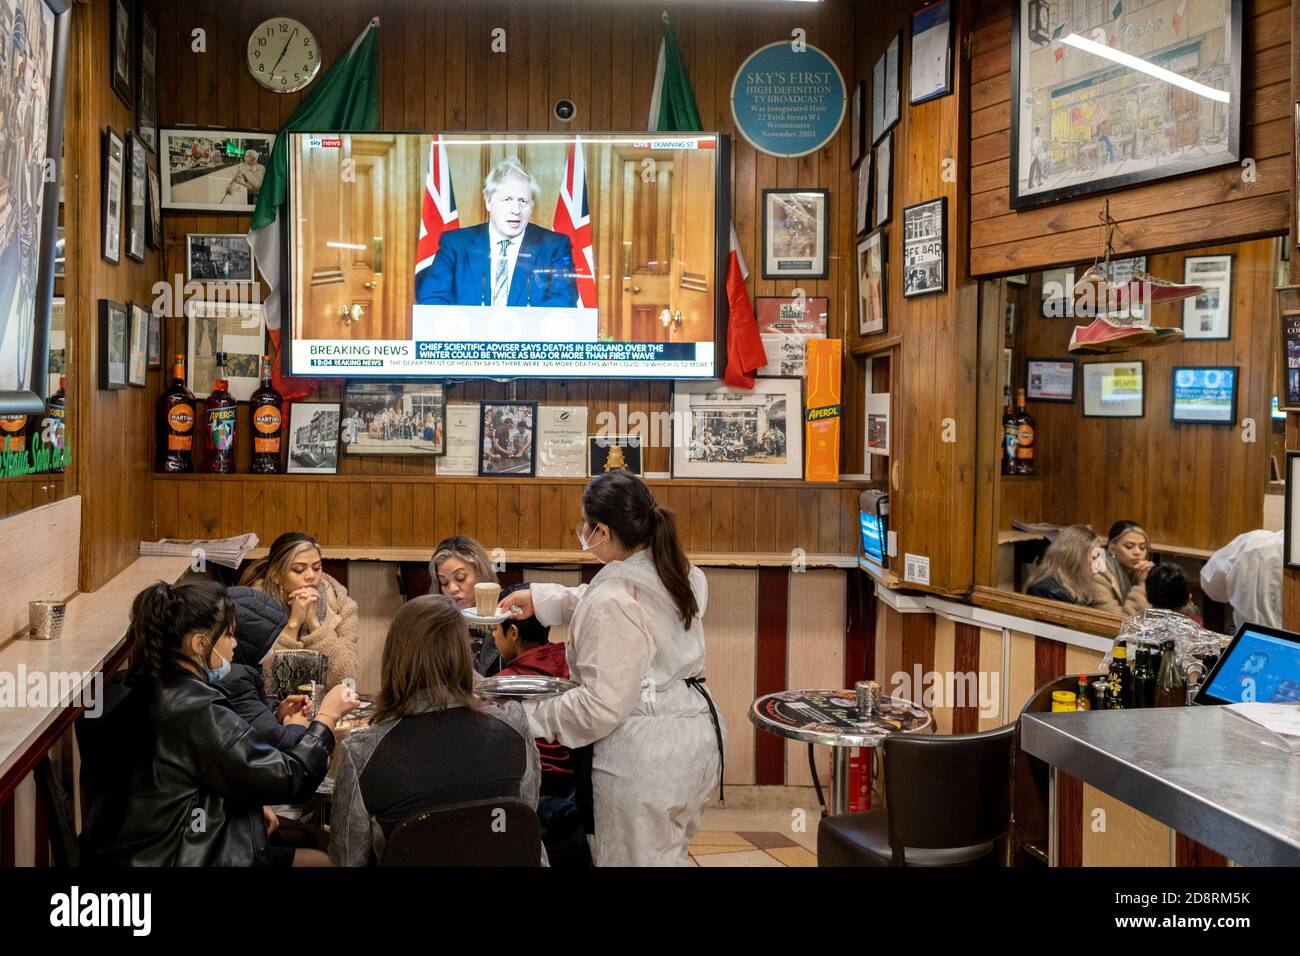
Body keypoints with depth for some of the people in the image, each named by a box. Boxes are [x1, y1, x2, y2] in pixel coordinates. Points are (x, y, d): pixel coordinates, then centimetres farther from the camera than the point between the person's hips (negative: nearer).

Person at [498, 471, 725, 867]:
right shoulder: (674, 571, 3)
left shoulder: (612, 602, -24)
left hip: (646, 753, -9)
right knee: (671, 855, 25)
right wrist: (539, 598, 19)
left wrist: (530, 716, -12)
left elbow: (602, 707, -23)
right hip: (697, 731, 9)